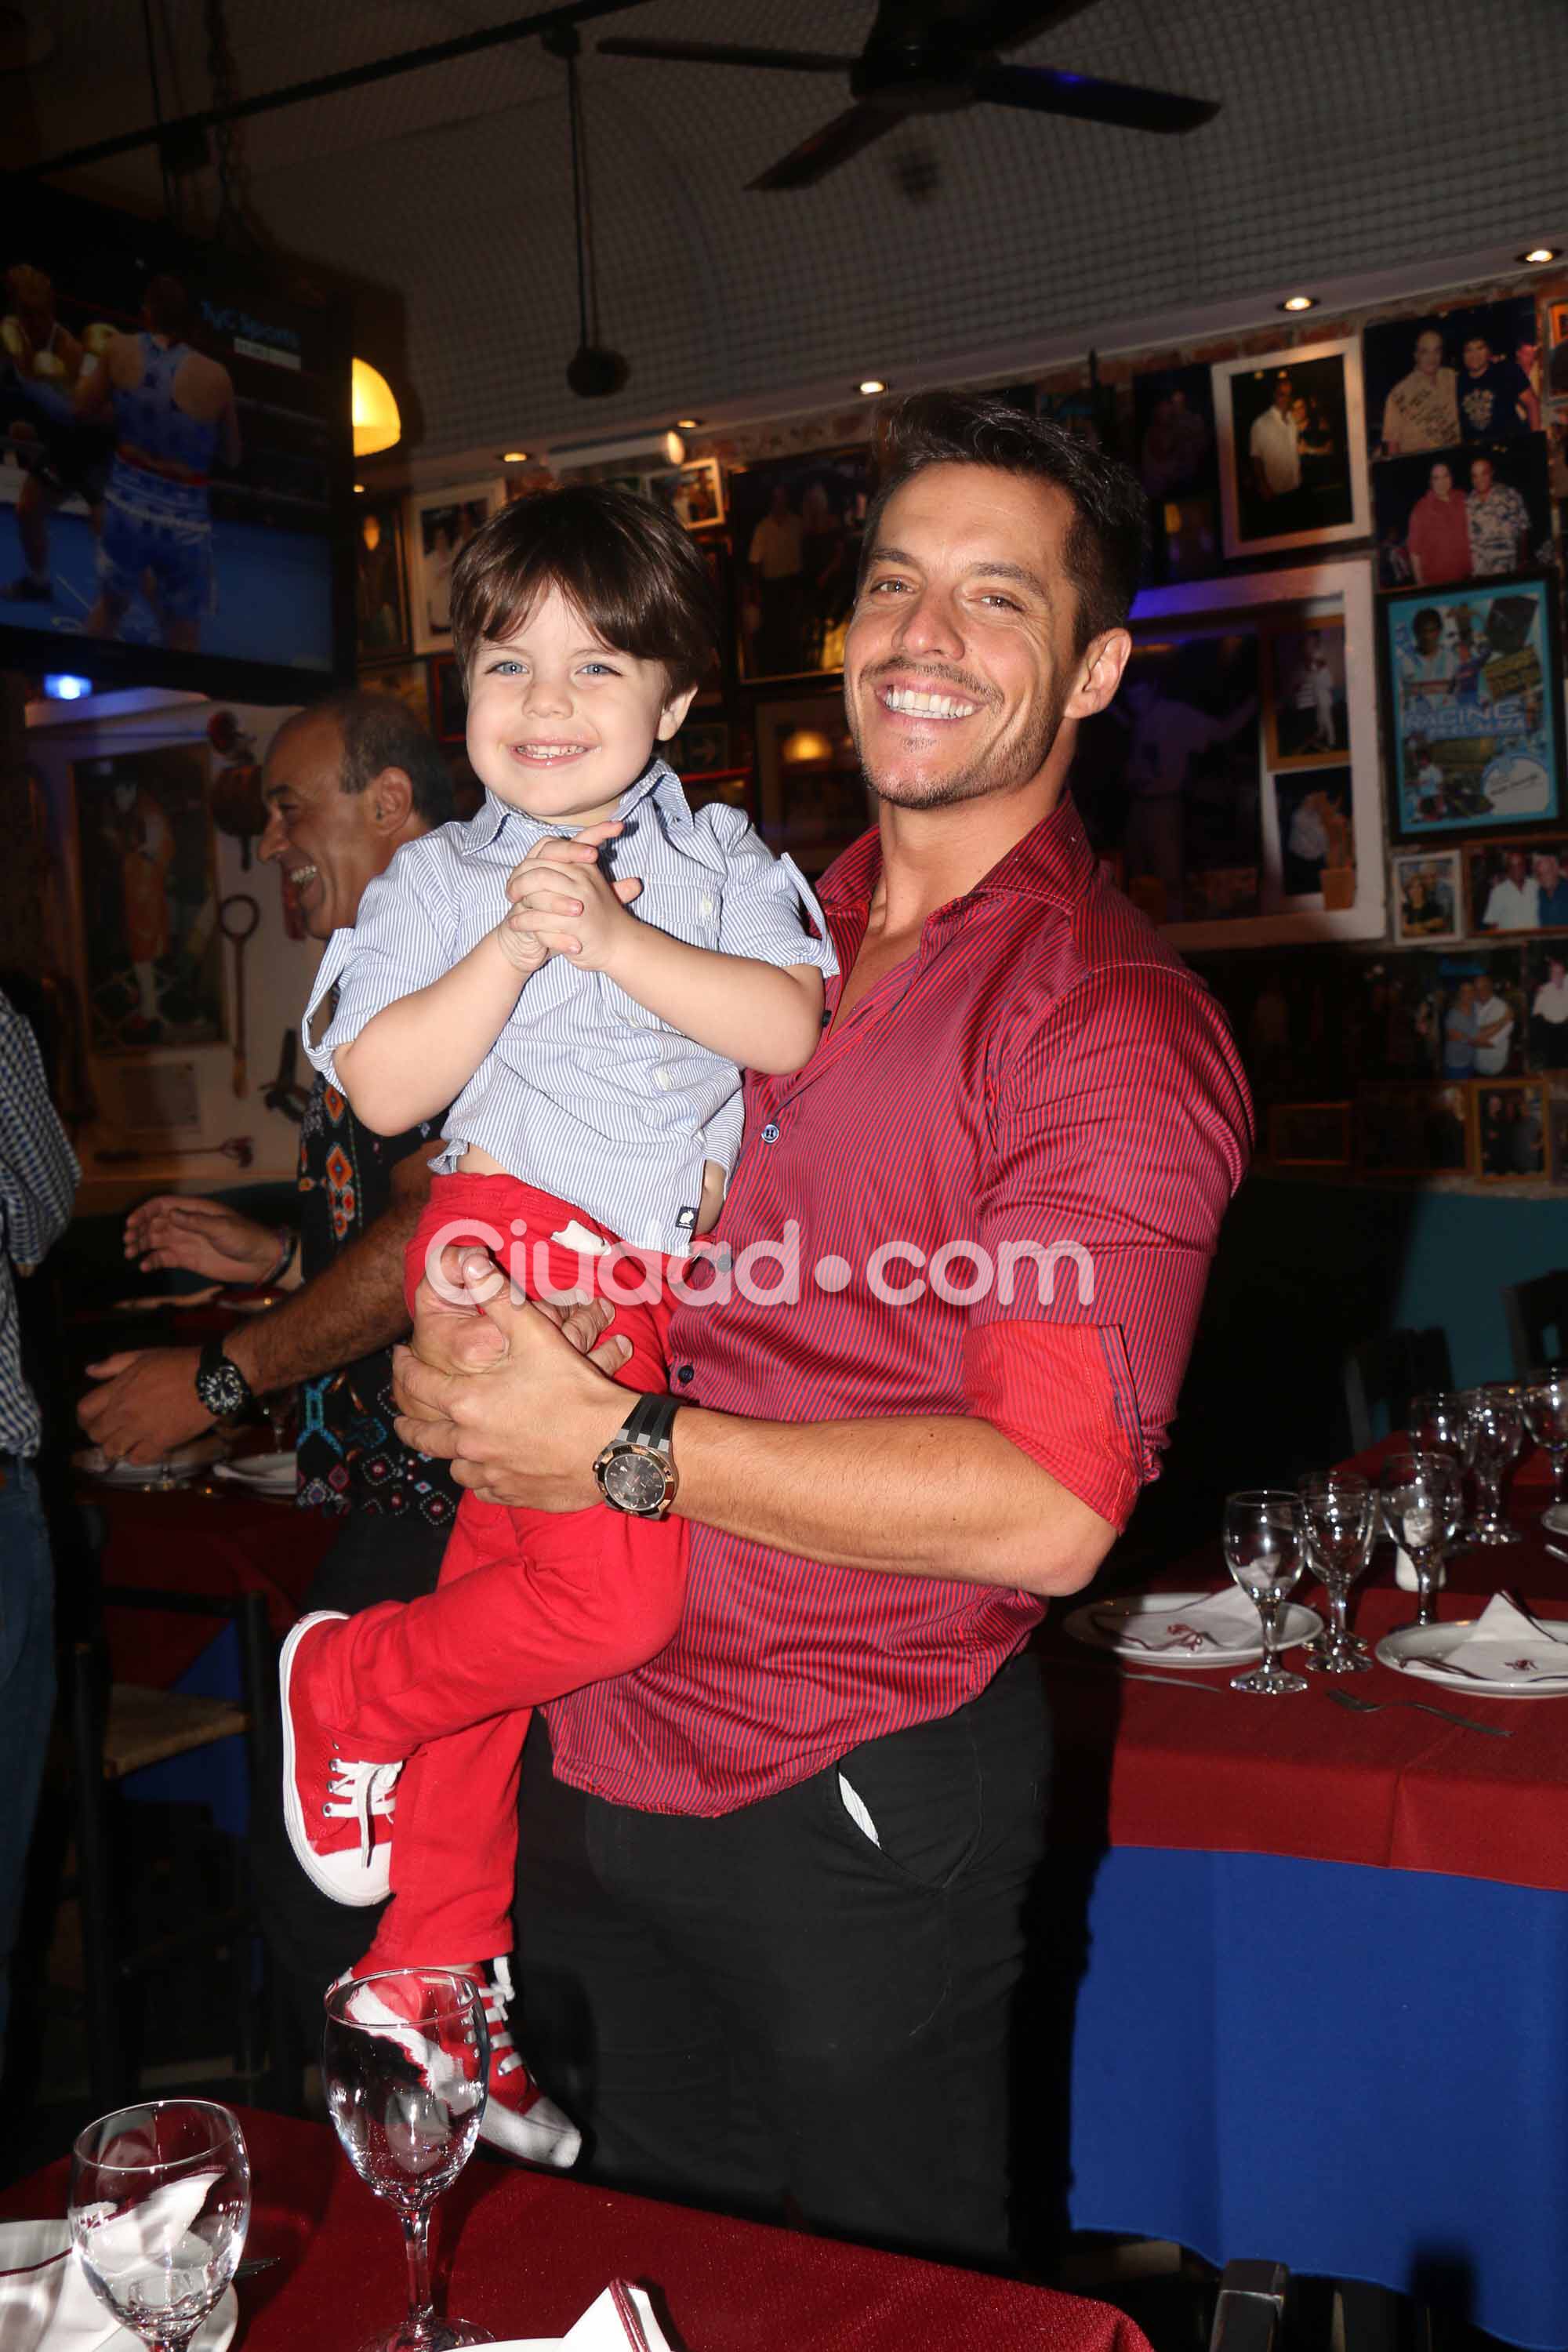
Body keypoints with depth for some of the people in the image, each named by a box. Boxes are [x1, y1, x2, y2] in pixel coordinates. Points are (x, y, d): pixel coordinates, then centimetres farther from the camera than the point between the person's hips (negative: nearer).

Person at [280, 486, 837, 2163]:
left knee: (507, 1581, 13)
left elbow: (791, 1029, -8)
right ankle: (343, 1683, 8)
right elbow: (383, 1088, -6)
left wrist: (617, 939, -16)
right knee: (618, 1591, -21)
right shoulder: (439, 881, 4)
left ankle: (429, 1970, 27)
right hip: (522, 1241, -4)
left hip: (661, 1264, 4)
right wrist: (512, 951, -15)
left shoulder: (722, 862, 8)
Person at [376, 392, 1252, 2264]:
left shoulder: (1114, 1025, -15)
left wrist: (619, 1445, -22)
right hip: (587, 1758, 6)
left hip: (855, 1816, -6)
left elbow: (1045, 1511, -23)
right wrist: (462, 1368, -5)